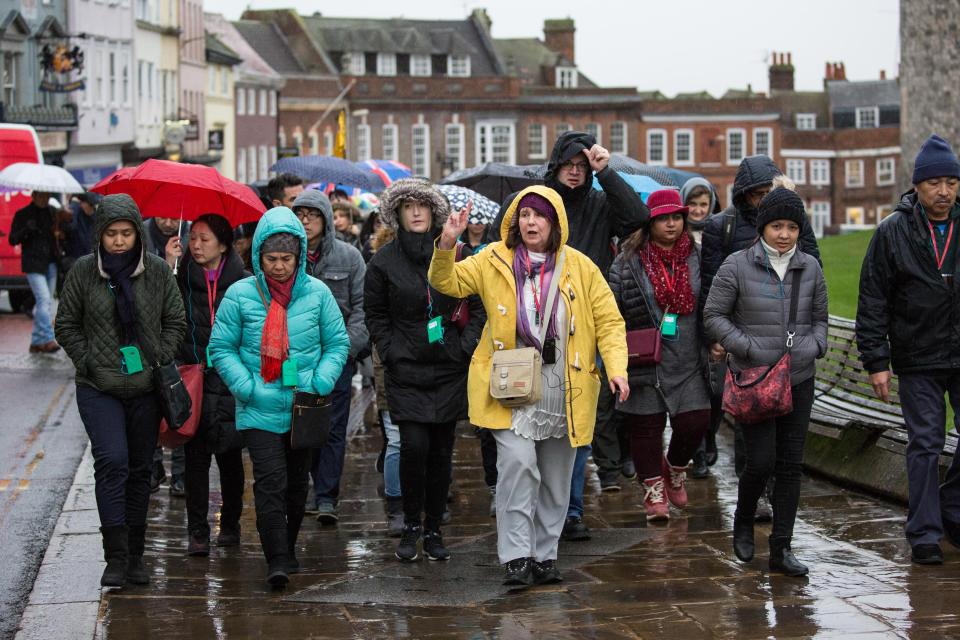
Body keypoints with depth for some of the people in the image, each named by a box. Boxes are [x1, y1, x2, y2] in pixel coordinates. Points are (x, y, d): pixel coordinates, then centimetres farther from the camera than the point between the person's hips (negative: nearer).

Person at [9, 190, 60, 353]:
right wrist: (26, 230, -21)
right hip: (33, 264, -6)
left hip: (51, 264, 6)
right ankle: (48, 340, -22)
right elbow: (12, 240, -3)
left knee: (45, 303, 6)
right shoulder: (22, 215, -1)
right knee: (44, 299, -18)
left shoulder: (52, 212, 12)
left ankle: (36, 342, 12)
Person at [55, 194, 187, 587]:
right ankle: (116, 557, -15)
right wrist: (89, 363, -4)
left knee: (140, 470, 9)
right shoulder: (83, 271, -1)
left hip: (146, 388, 2)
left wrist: (161, 362, -2)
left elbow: (175, 321, 9)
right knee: (112, 462, -17)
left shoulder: (157, 271, 1)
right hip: (98, 389, -2)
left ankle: (135, 555, 20)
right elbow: (66, 325, 6)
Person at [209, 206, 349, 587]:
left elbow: (338, 342, 7)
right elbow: (221, 347, 1)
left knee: (297, 482, 15)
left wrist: (321, 383, -8)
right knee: (270, 482, -13)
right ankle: (277, 561, -13)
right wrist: (246, 387, -11)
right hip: (260, 410, -3)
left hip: (305, 409, 3)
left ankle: (288, 549, 32)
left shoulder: (317, 293, -1)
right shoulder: (240, 295, -5)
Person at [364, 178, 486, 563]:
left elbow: (478, 306, 8)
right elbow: (375, 315, 8)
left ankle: (433, 529, 17)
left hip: (449, 370, 1)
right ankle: (411, 525, 4)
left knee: (442, 451, 5)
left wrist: (466, 347, -2)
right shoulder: (384, 262, 1)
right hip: (406, 372, -1)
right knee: (414, 445, -13)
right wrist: (391, 352, -2)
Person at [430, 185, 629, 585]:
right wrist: (446, 247, -18)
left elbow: (609, 322, 3)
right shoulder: (494, 261, 4)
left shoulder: (580, 267, 3)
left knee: (556, 477, 9)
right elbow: (447, 282, 1)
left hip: (565, 389, 2)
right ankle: (516, 556, -12)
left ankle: (544, 554, 23)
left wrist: (617, 368, -11)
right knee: (518, 463, -18)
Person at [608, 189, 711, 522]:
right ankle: (653, 488, 21)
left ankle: (674, 469, 26)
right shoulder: (628, 262, -2)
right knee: (646, 426, 4)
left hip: (688, 361, 2)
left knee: (695, 421, -4)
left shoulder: (697, 258, 8)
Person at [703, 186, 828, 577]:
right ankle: (743, 522, 23)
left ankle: (781, 549, 11)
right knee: (761, 461, -7)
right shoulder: (738, 266, -6)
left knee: (791, 465, 3)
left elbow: (819, 318, 16)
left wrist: (814, 346, -4)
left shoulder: (810, 268, 6)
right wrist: (749, 348, -12)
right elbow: (713, 315, -2)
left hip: (799, 380, 4)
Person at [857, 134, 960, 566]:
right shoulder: (893, 232, -3)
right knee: (924, 445, 2)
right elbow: (872, 302, -2)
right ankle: (924, 534, 9)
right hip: (919, 358, -2)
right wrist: (876, 362, -6)